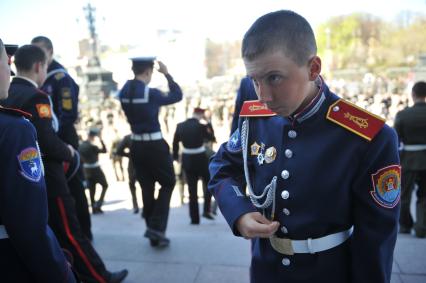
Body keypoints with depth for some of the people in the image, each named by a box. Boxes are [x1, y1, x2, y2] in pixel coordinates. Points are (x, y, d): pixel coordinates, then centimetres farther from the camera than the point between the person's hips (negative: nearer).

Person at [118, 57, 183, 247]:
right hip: (155, 145, -6)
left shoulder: (124, 92, 2)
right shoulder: (151, 93, -16)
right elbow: (177, 95, -5)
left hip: (136, 146, 7)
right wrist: (166, 73, 1)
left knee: (147, 188, 15)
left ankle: (154, 235, 23)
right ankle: (156, 226, 2)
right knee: (168, 183, 12)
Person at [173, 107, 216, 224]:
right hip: (200, 159, -4)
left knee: (192, 189, 9)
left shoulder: (180, 126, 0)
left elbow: (175, 143, 8)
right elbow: (212, 138, 2)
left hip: (187, 160, 4)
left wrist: (175, 156, 21)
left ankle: (194, 218, 10)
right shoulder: (201, 126, -13)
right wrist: (209, 124, 9)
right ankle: (206, 210, 8)